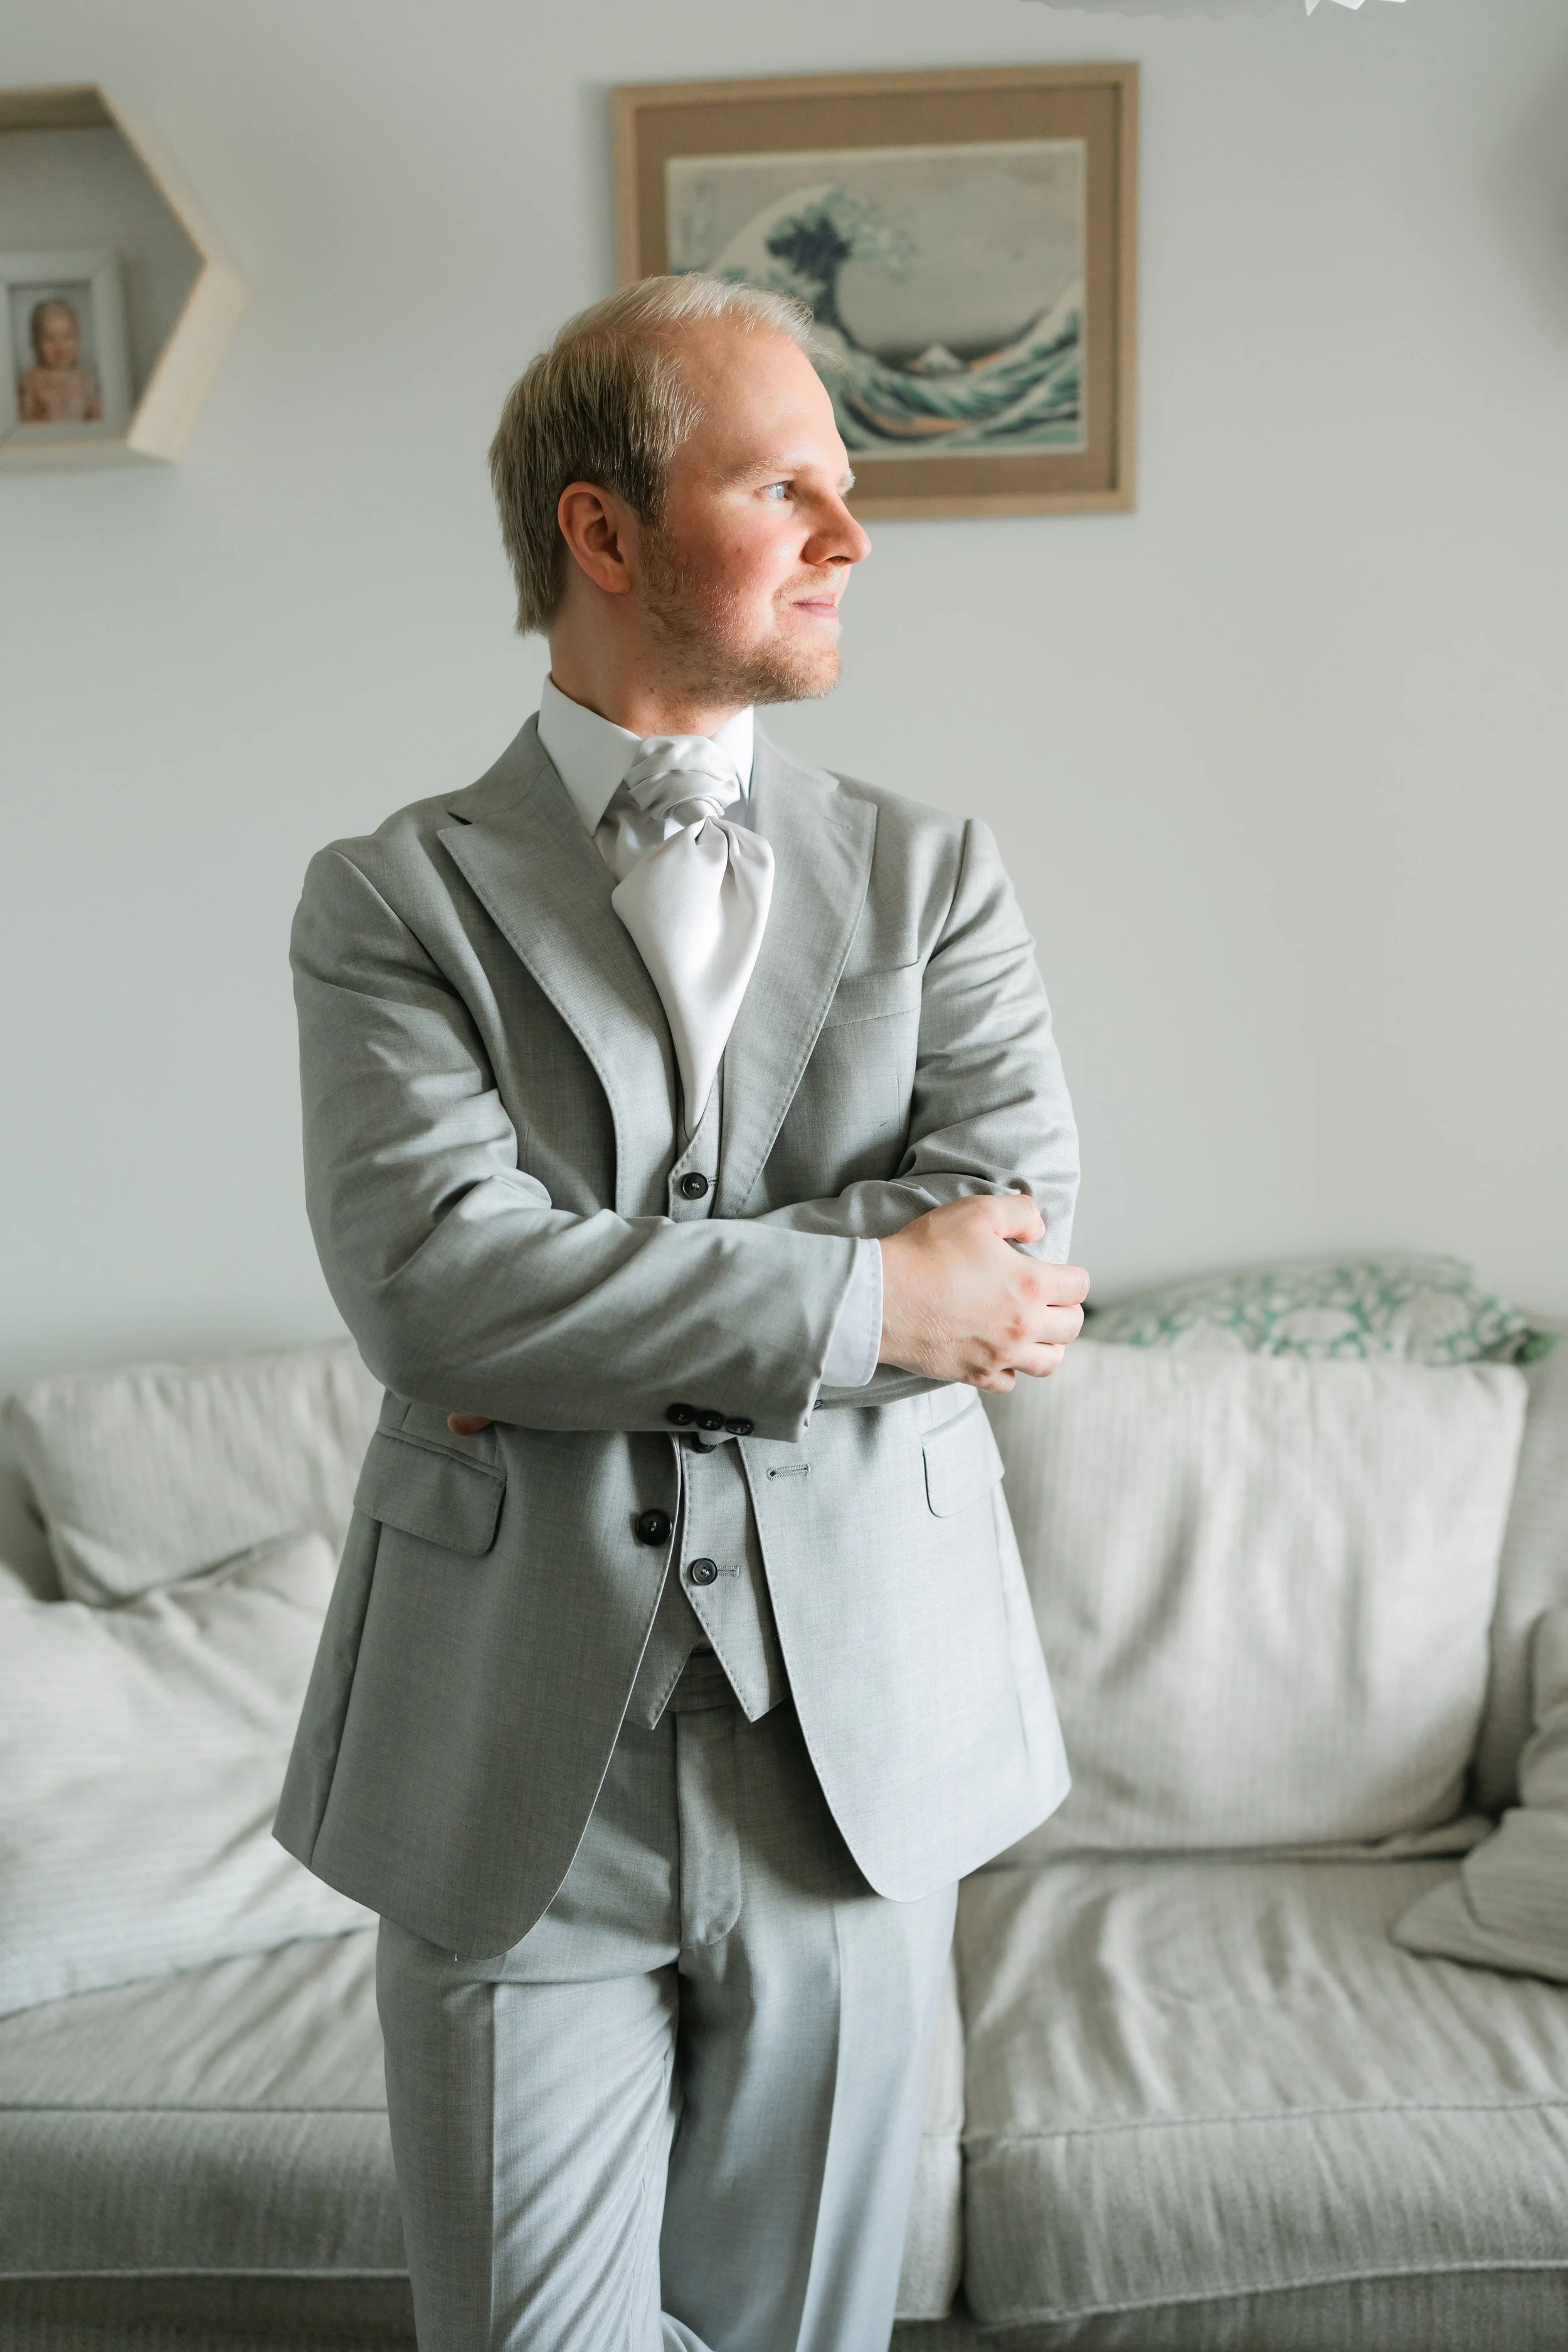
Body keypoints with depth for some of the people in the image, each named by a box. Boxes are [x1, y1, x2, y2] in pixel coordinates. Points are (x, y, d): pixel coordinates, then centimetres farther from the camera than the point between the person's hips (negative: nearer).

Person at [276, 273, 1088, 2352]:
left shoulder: (929, 873, 6)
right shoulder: (393, 899, -2)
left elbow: (1016, 1198, -10)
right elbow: (426, 1272, -17)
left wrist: (589, 1309, -14)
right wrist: (861, 1296, -17)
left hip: (862, 1742, 3)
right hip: (516, 1775, -2)